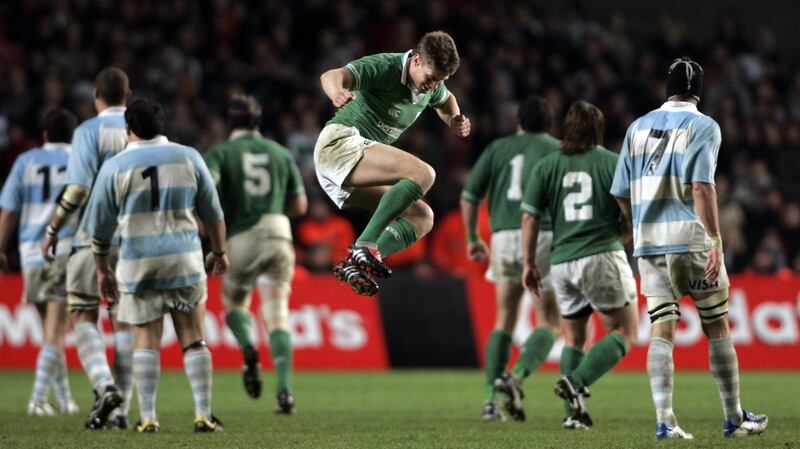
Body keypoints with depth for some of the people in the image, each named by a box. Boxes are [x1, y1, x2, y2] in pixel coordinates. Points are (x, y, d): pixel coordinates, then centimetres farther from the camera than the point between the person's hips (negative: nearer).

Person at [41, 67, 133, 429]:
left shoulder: (89, 131, -7)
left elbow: (78, 188, -14)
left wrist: (53, 230, -6)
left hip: (94, 237, -4)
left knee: (83, 318, 3)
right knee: (125, 322, 9)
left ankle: (105, 386, -20)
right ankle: (121, 409, 6)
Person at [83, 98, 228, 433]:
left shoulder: (115, 167, 0)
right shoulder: (188, 157, 3)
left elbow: (100, 226, 4)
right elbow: (212, 213, 10)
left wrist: (102, 270, 15)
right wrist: (219, 252, 24)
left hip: (137, 264, -1)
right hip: (185, 260, 1)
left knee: (146, 341, 5)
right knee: (194, 340, 5)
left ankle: (148, 418, 0)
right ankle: (203, 415, 0)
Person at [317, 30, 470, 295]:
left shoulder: (430, 86, 10)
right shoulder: (385, 67, -15)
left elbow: (445, 99, 36)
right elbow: (331, 77, -29)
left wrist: (455, 121, 12)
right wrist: (337, 93, -54)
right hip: (340, 143, -9)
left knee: (422, 218, -4)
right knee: (422, 173, -25)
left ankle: (355, 264, -21)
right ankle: (365, 245, -33)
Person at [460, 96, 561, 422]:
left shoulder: (498, 148, 15)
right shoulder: (558, 151, 9)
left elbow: (469, 197, 12)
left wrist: (472, 238, 23)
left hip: (504, 236, 3)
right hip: (545, 236, -3)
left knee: (504, 320, 15)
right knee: (549, 322, 5)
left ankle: (491, 399, 5)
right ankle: (517, 377, -21)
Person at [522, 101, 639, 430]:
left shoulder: (546, 166, 8)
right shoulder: (613, 163, 0)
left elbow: (529, 218, 4)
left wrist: (529, 263, 12)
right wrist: (620, 234, 20)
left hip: (561, 261, 4)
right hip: (603, 256, -4)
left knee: (573, 337, 17)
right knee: (624, 333, 1)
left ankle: (575, 412, 8)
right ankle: (576, 382, -20)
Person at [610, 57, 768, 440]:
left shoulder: (638, 128, 13)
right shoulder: (703, 126, -2)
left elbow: (621, 193, 12)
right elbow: (701, 186, -15)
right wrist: (715, 241, -16)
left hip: (648, 241, 4)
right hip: (690, 237, -4)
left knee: (661, 332, 1)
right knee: (717, 329, 7)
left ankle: (664, 421, -10)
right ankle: (734, 418, 12)